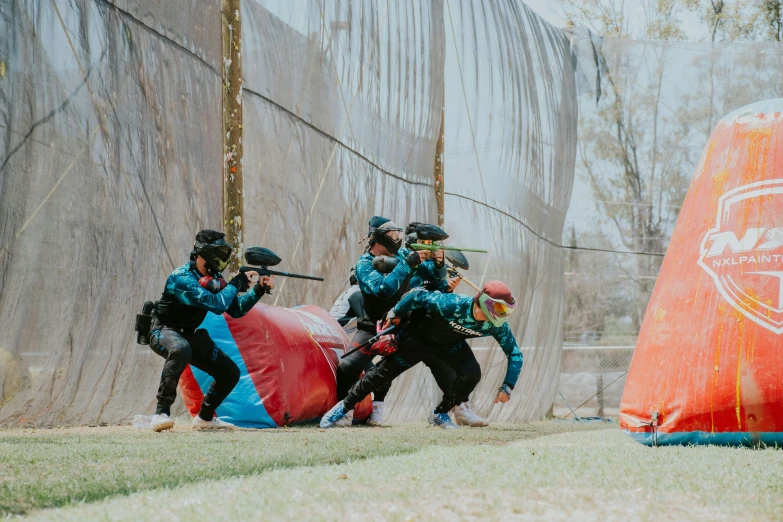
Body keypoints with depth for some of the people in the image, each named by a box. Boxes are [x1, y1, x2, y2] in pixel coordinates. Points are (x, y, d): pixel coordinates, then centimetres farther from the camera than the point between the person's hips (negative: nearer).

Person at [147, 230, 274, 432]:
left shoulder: (214, 278, 3)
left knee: (230, 373, 4)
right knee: (181, 350, -43)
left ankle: (205, 418, 24)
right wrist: (237, 283, -20)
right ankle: (161, 413, -39)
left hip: (189, 334, 9)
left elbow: (236, 310, 6)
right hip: (164, 331, -8)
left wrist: (259, 289, -5)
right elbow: (217, 304, -32)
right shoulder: (183, 278, -24)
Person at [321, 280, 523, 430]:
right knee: (385, 372, -5)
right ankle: (344, 407, 10)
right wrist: (395, 314, -13)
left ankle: (441, 414, 3)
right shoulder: (452, 305, -41)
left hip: (451, 343, 4)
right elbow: (418, 295, -27)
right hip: (421, 335, -4)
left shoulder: (496, 326, -28)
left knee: (471, 374, -19)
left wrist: (507, 387, -23)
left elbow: (515, 354, -16)